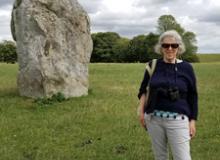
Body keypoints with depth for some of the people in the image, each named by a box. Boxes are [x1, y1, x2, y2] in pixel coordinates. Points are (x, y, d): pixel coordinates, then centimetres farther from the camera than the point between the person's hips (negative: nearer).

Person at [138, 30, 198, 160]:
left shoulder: (186, 68, -3)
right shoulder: (153, 65, 0)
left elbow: (193, 96, 2)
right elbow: (143, 89, 12)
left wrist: (192, 120, -1)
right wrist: (142, 111, 4)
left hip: (178, 120, -2)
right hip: (154, 118, 2)